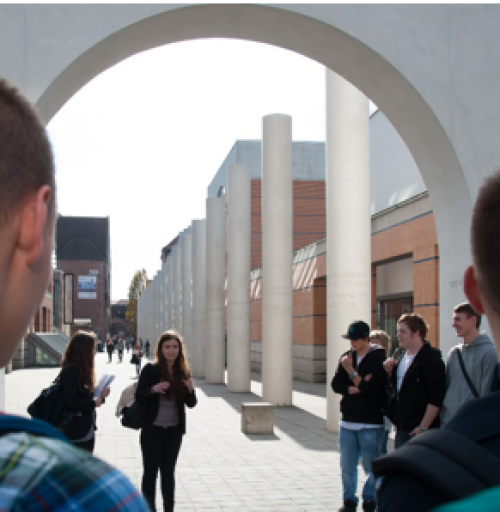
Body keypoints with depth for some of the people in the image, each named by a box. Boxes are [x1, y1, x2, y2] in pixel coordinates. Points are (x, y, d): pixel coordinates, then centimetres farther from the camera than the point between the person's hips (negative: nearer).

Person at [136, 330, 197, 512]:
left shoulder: (184, 372, 3)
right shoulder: (150, 370, -7)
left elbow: (191, 404, 6)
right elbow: (139, 398, -8)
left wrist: (190, 390, -15)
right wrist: (153, 389, -26)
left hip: (174, 430, 4)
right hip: (153, 429, -3)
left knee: (168, 471, 14)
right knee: (150, 471, 0)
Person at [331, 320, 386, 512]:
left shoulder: (378, 358, -9)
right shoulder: (347, 356, 10)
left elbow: (372, 388, -17)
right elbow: (336, 384, 7)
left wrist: (351, 371, -14)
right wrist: (353, 389, -10)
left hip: (370, 424, -5)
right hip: (347, 421, 6)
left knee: (371, 466, 0)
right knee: (347, 465, 10)